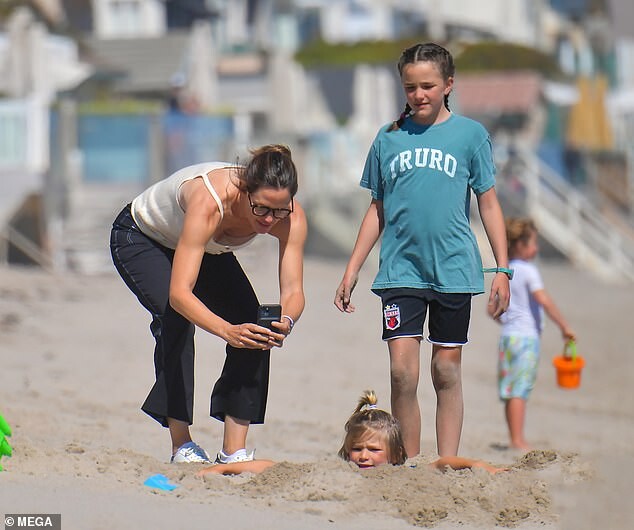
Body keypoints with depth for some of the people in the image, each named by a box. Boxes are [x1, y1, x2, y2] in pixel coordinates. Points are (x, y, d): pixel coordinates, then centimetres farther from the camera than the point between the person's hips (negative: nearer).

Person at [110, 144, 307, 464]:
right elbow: (179, 293, -49)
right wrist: (228, 331, -63)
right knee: (176, 318, -29)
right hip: (138, 238, -5)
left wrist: (286, 321, -52)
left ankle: (234, 451, -11)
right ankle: (182, 446, -23)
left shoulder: (291, 217, -29)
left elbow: (293, 289, -29)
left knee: (251, 322, -15)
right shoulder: (209, 204, -44)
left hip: (207, 248, 5)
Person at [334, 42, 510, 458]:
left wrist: (503, 270, 1)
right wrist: (352, 271, 12)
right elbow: (378, 210, 15)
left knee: (447, 370, 4)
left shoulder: (470, 134, 4)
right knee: (402, 370, -9)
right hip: (401, 269, 1)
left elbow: (489, 205, 6)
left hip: (453, 268, -1)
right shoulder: (389, 138, 8)